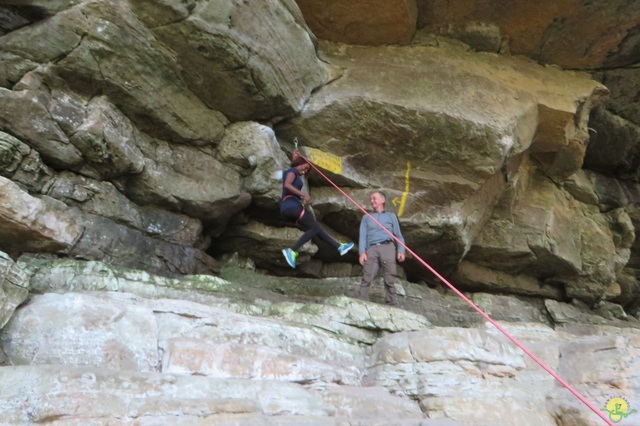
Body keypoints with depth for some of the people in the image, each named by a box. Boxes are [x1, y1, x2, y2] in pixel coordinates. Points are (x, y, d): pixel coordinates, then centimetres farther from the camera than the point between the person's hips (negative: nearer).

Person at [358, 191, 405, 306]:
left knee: (389, 279, -5)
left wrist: (401, 251, 0)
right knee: (366, 278, -12)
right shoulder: (366, 217, 24)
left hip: (387, 247, 0)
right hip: (372, 249, 1)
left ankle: (392, 305, -1)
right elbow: (363, 236, 12)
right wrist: (362, 252, -4)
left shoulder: (391, 216, 22)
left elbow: (398, 235, 16)